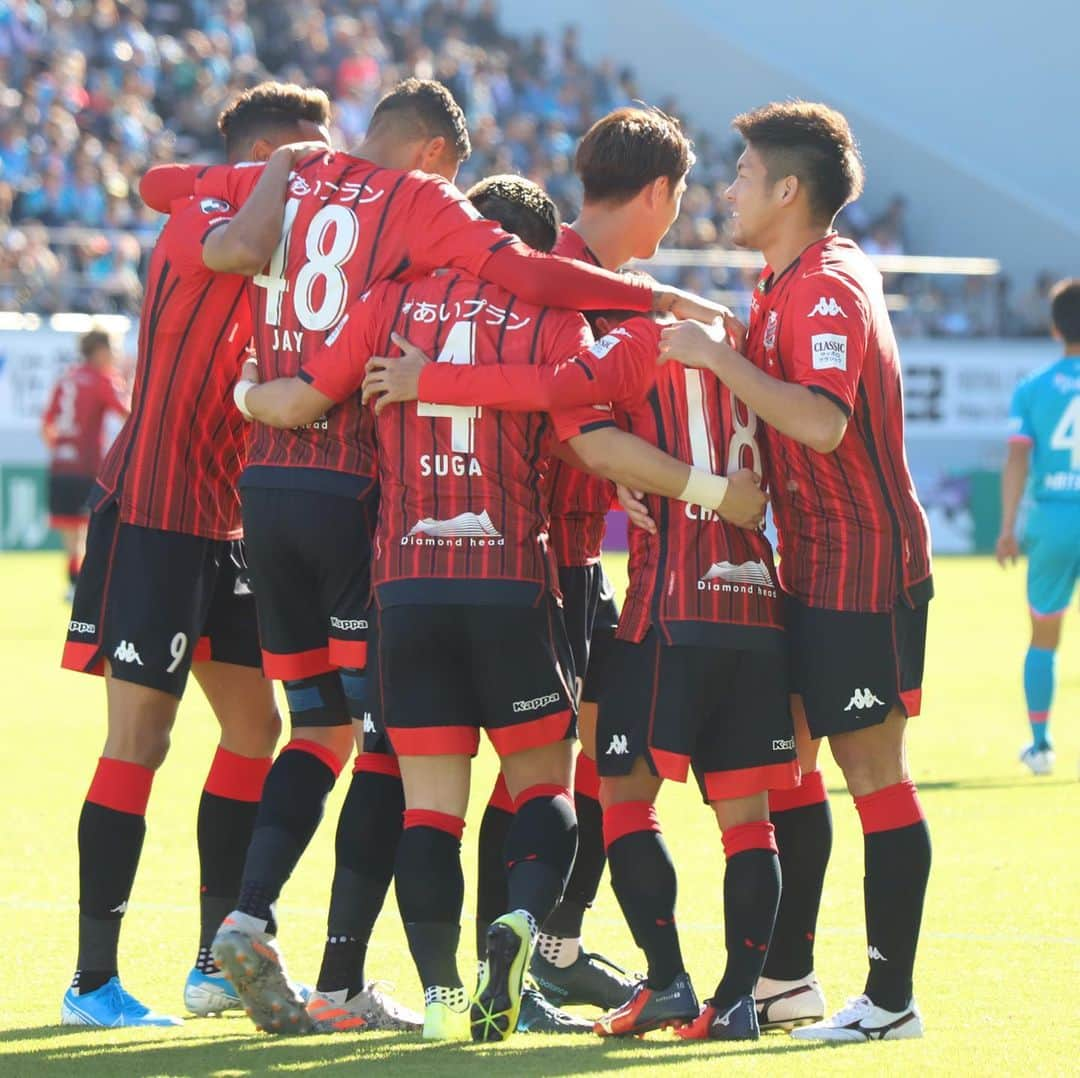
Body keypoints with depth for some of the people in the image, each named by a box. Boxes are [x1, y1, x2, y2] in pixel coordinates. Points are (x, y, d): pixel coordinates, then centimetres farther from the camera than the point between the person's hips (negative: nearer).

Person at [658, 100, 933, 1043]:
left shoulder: (829, 289, -18)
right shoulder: (787, 284, 14)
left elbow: (825, 423, -31)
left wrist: (720, 358, -28)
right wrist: (705, 339, 4)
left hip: (863, 570, -10)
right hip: (812, 567, 10)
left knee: (872, 767, -6)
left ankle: (892, 999, -3)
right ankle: (787, 976, 20)